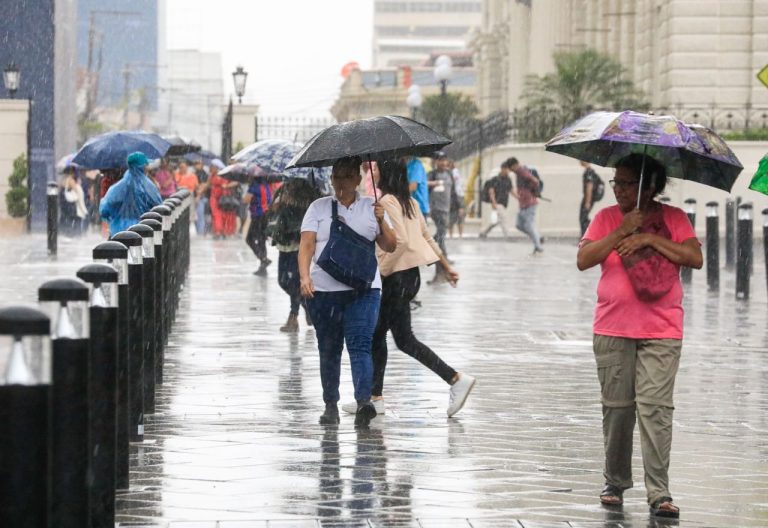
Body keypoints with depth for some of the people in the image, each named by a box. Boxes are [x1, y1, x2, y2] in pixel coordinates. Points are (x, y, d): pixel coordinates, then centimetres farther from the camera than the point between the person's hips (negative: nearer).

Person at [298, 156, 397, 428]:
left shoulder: (371, 207, 11)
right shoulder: (318, 208, 8)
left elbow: (390, 247, 8)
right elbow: (306, 245, 0)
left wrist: (381, 222, -9)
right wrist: (305, 276, -16)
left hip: (364, 289, -1)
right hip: (324, 290, 1)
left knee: (360, 344, -15)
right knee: (329, 350, 6)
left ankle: (364, 401, -26)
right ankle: (331, 404, 14)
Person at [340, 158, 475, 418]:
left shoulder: (387, 202, -16)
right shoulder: (409, 202, 11)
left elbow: (400, 240, -24)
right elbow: (427, 238, 17)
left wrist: (382, 270, -18)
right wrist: (447, 266, 23)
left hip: (397, 277, -9)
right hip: (411, 275, 9)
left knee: (404, 339, -4)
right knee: (377, 333, 13)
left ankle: (456, 379, -8)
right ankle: (375, 397, 16)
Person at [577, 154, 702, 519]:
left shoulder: (672, 218, 5)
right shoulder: (607, 218, 8)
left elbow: (695, 258, -7)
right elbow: (583, 260, -3)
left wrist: (650, 239, -13)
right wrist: (622, 232, -12)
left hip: (661, 332, -2)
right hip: (612, 331, 2)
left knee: (655, 407, -11)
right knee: (616, 408, 6)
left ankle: (659, 492, -11)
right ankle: (615, 483, 20)